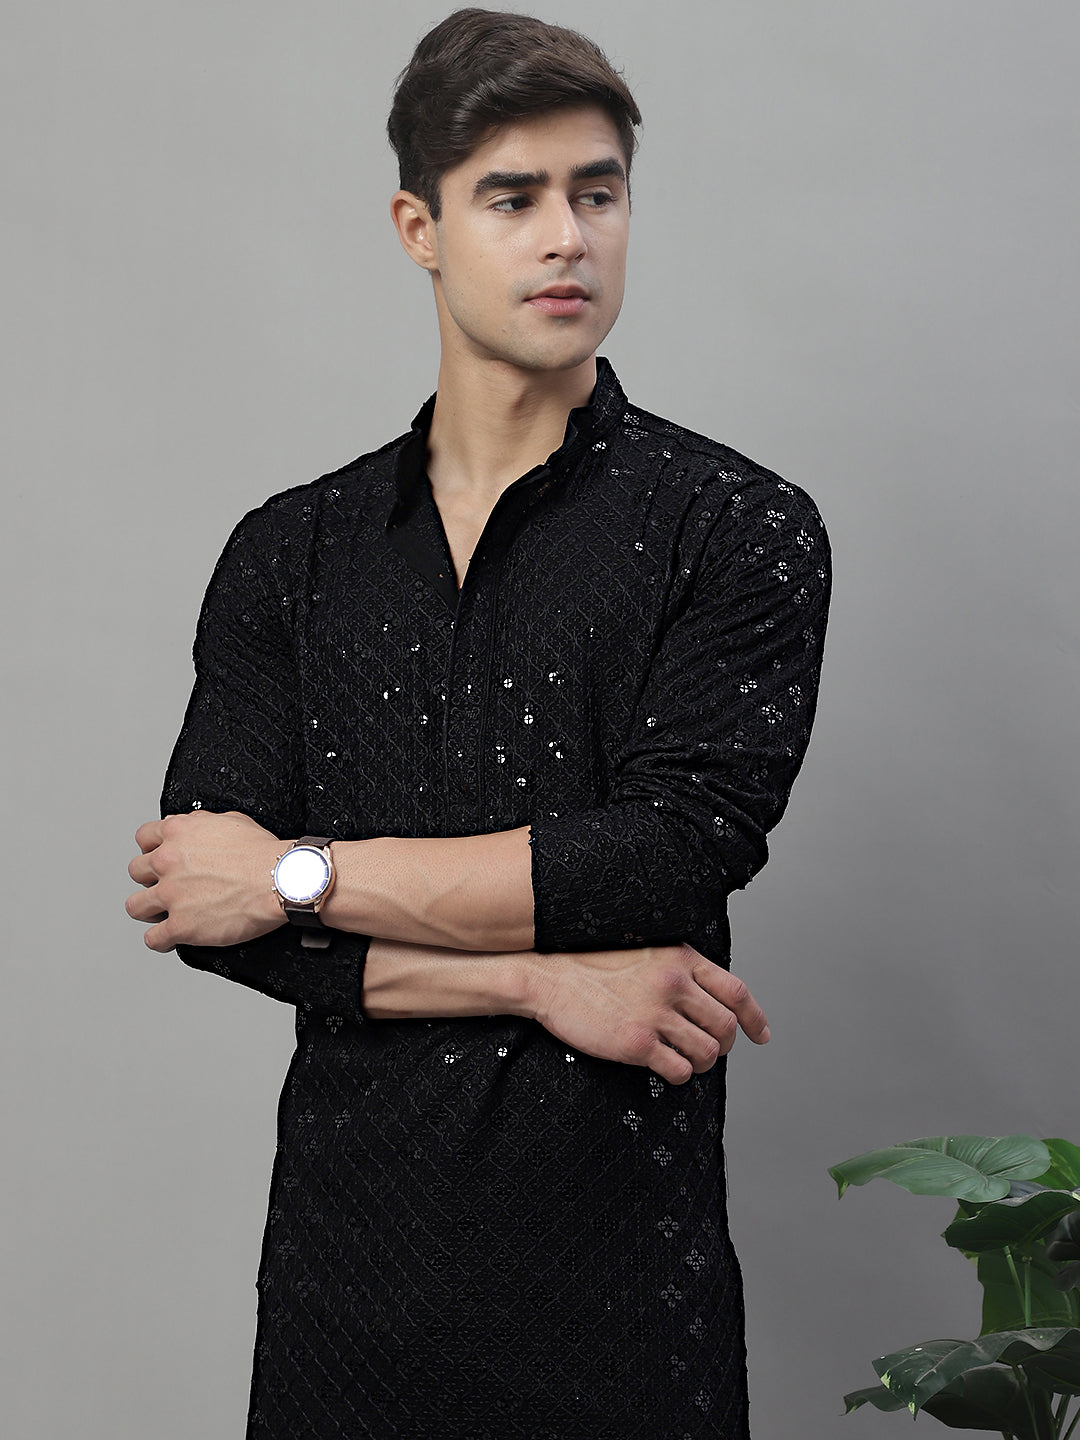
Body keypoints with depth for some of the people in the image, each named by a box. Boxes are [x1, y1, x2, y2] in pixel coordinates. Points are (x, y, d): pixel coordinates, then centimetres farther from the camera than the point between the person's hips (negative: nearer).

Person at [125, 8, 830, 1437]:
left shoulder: (742, 531, -1)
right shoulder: (287, 556, 7)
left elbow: (675, 854, -14)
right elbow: (210, 907, -3)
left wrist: (304, 875, -9)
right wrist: (544, 980, -13)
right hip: (351, 1250, 3)